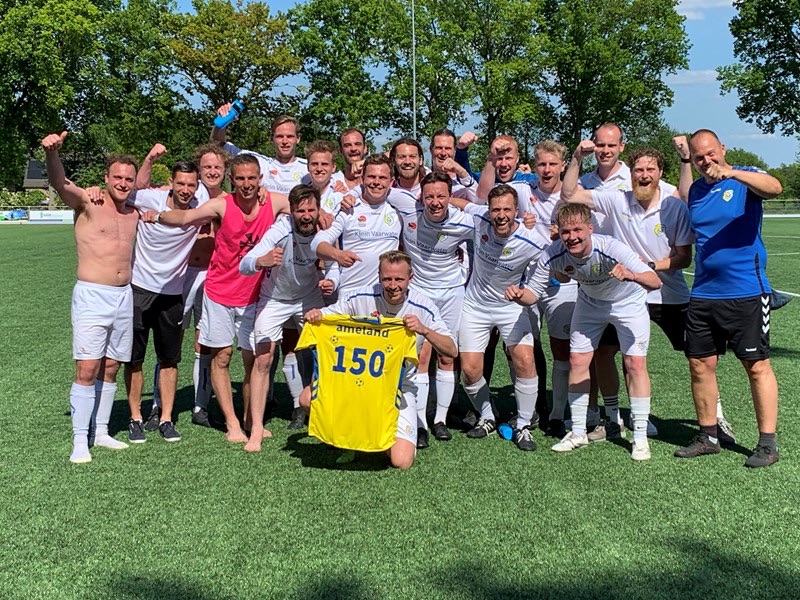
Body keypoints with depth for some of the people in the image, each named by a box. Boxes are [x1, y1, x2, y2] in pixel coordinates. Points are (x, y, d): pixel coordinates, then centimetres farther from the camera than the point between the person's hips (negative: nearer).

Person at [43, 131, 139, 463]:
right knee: (86, 370, -8)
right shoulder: (87, 204, -4)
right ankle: (79, 441, -2)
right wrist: (52, 152, -44)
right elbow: (59, 184, -24)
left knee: (110, 369, 11)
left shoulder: (135, 213, 10)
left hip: (124, 297, 5)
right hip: (92, 296, -5)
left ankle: (102, 432, 22)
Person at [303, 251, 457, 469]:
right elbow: (323, 317, 1)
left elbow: (452, 351, -14)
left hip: (400, 387, -1)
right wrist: (314, 315, -24)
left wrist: (424, 330, -31)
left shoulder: (423, 308, -11)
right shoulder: (359, 298, -10)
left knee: (401, 461, -18)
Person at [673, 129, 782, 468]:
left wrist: (731, 173, -40)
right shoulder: (694, 191, 12)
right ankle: (707, 437, 21)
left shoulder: (746, 178, -4)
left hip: (746, 291, -6)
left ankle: (767, 443, 8)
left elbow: (774, 187, -28)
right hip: (703, 293, 6)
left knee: (757, 366, -1)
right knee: (700, 365, 8)